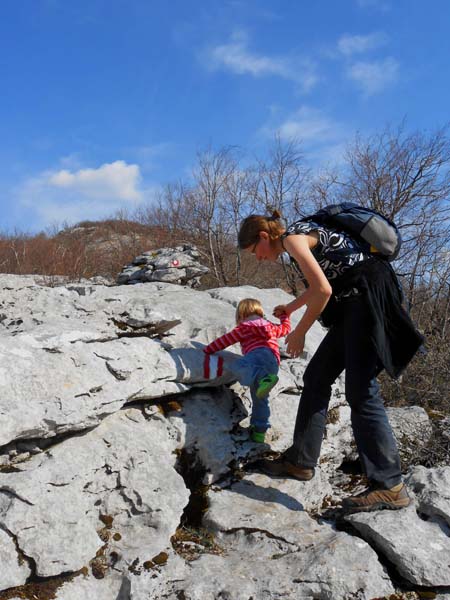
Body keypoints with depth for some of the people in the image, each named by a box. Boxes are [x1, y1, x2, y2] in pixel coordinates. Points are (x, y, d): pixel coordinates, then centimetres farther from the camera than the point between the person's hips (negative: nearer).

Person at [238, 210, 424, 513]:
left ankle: (390, 487, -6)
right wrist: (291, 307, 45)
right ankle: (301, 461, 17)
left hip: (368, 298, -10)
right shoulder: (301, 236, 20)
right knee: (316, 378, 9)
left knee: (361, 393, -12)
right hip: (354, 306, 10)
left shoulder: (292, 237, -8)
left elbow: (323, 289, -19)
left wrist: (299, 333, -8)